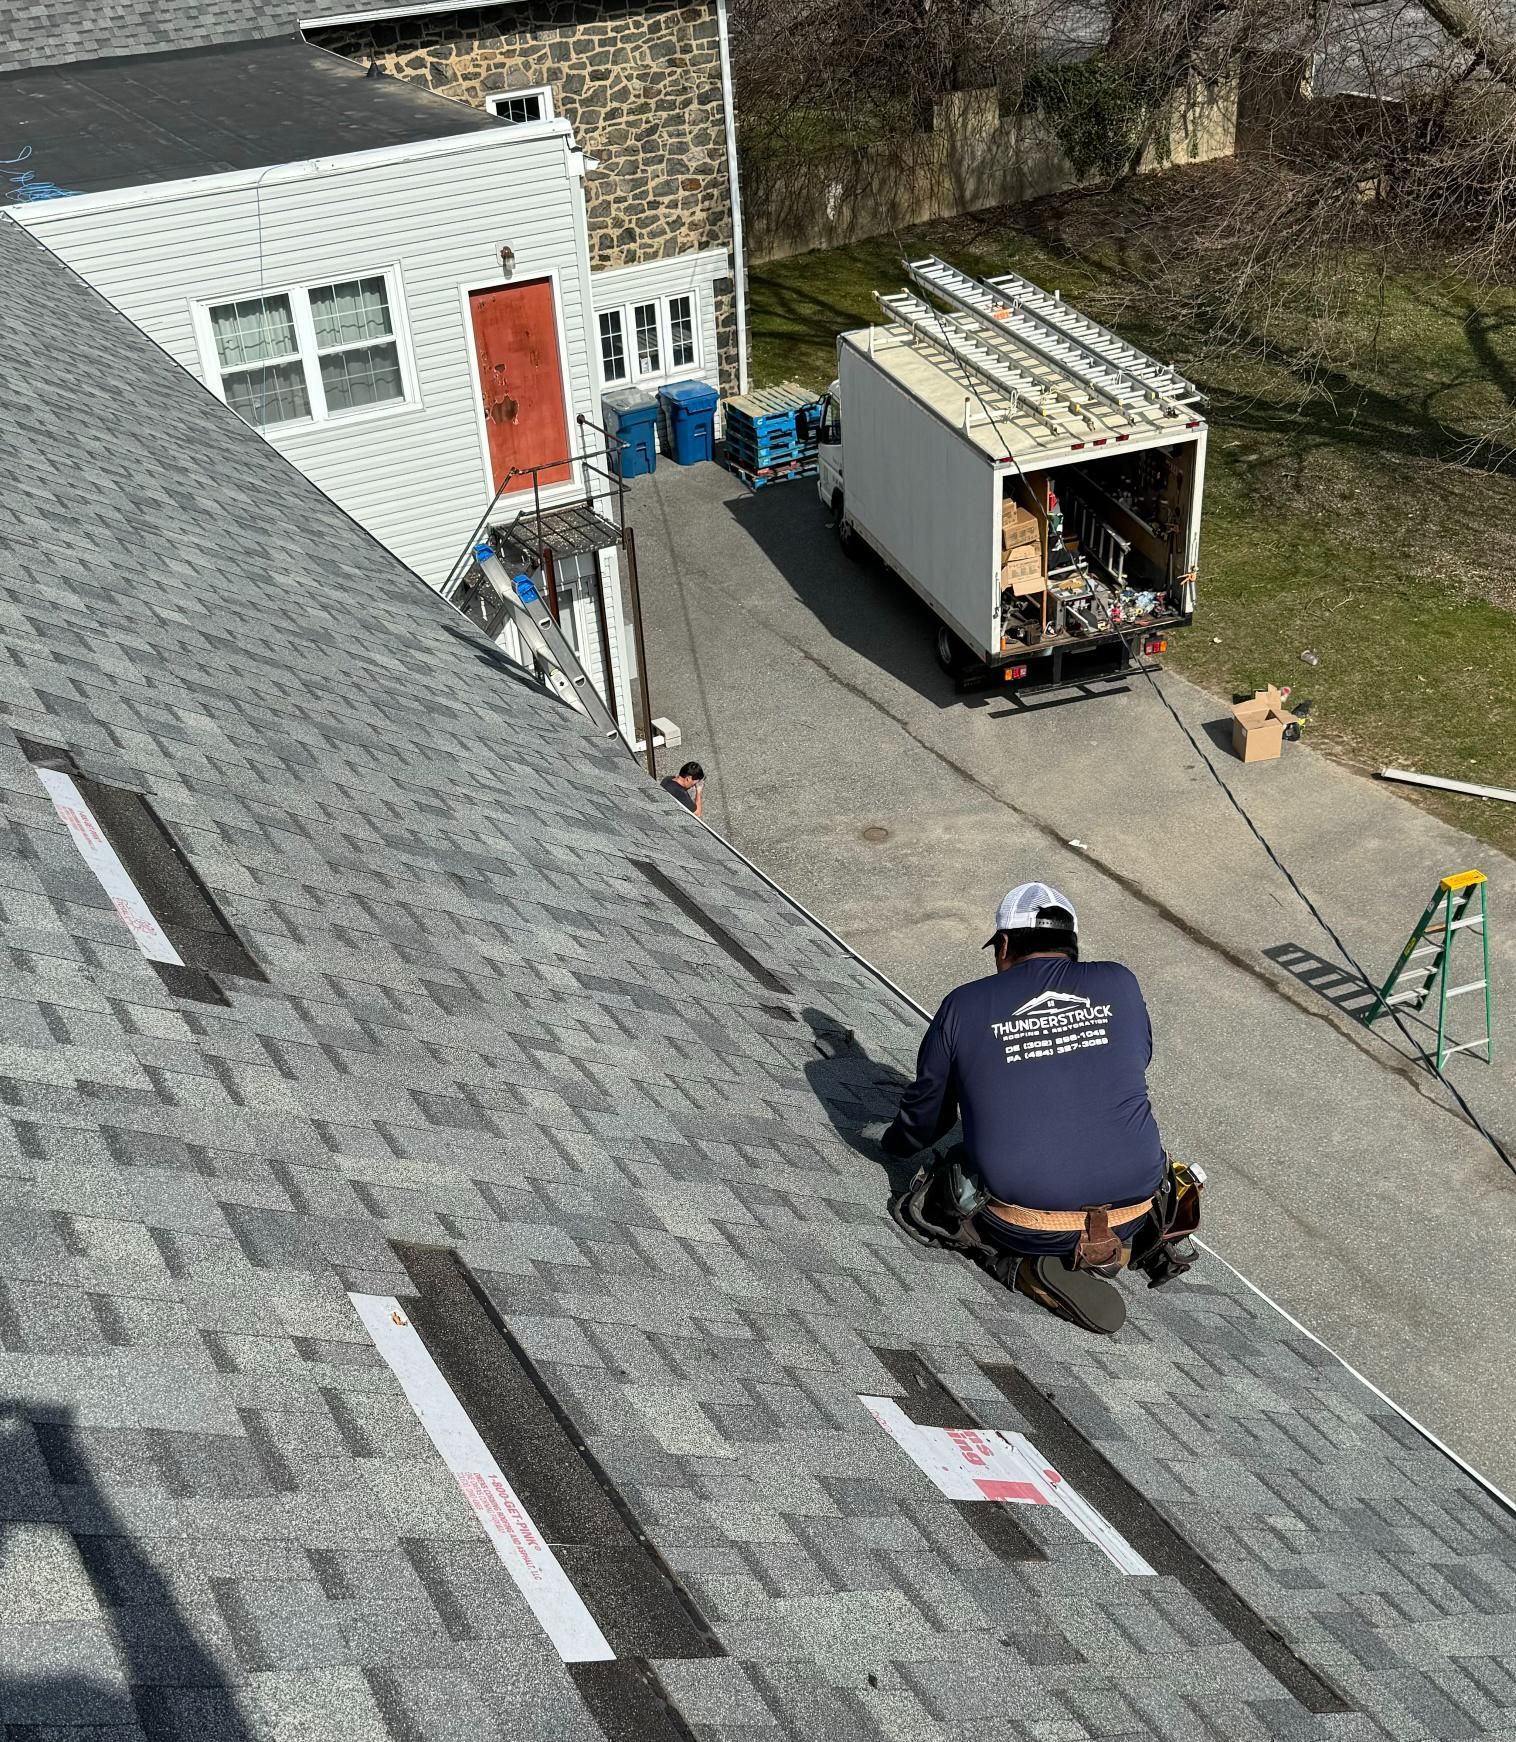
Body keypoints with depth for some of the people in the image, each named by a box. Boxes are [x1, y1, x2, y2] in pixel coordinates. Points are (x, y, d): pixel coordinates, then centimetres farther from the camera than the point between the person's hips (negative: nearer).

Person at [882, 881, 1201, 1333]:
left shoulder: (964, 1006, 1)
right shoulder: (1119, 984, 5)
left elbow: (926, 1113, 13)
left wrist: (896, 1144, 37)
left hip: (1022, 1222, -4)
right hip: (1133, 1208, 4)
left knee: (923, 1200, 24)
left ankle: (1024, 1265, 0)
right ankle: (1131, 1241, 8)